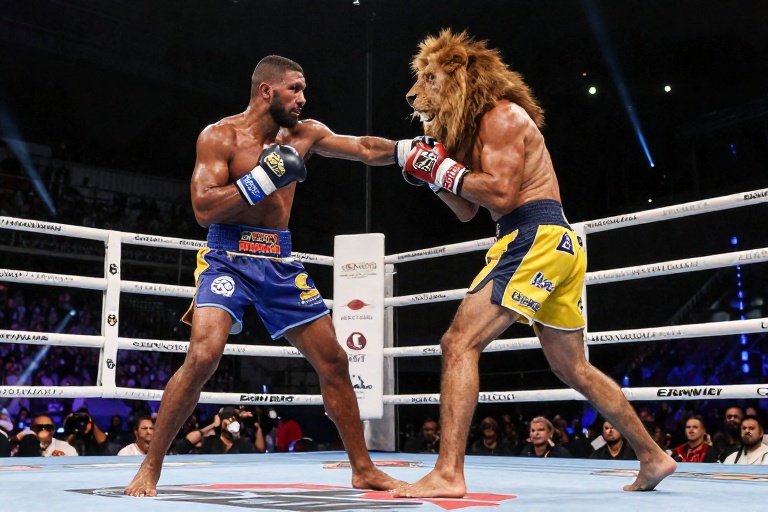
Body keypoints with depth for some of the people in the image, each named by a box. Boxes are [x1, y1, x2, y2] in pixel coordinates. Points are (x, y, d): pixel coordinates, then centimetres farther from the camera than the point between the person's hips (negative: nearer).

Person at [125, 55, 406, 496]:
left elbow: (365, 149, 8)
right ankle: (150, 468, -5)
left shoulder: (302, 134, 7)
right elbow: (204, 209, -16)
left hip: (280, 261, 5)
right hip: (228, 257, -5)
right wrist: (265, 177, -21)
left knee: (333, 360, 4)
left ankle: (363, 468, 18)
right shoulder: (219, 136, -7)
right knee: (204, 356, -24)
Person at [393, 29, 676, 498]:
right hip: (555, 244, 11)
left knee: (460, 343, -16)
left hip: (537, 237, -11)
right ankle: (653, 458, 28)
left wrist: (443, 169, -10)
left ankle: (448, 473, -19)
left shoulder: (501, 115, -6)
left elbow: (501, 194, -18)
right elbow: (467, 210, 22)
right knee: (573, 367, 18)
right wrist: (431, 171, 11)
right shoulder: (474, 127, 21)